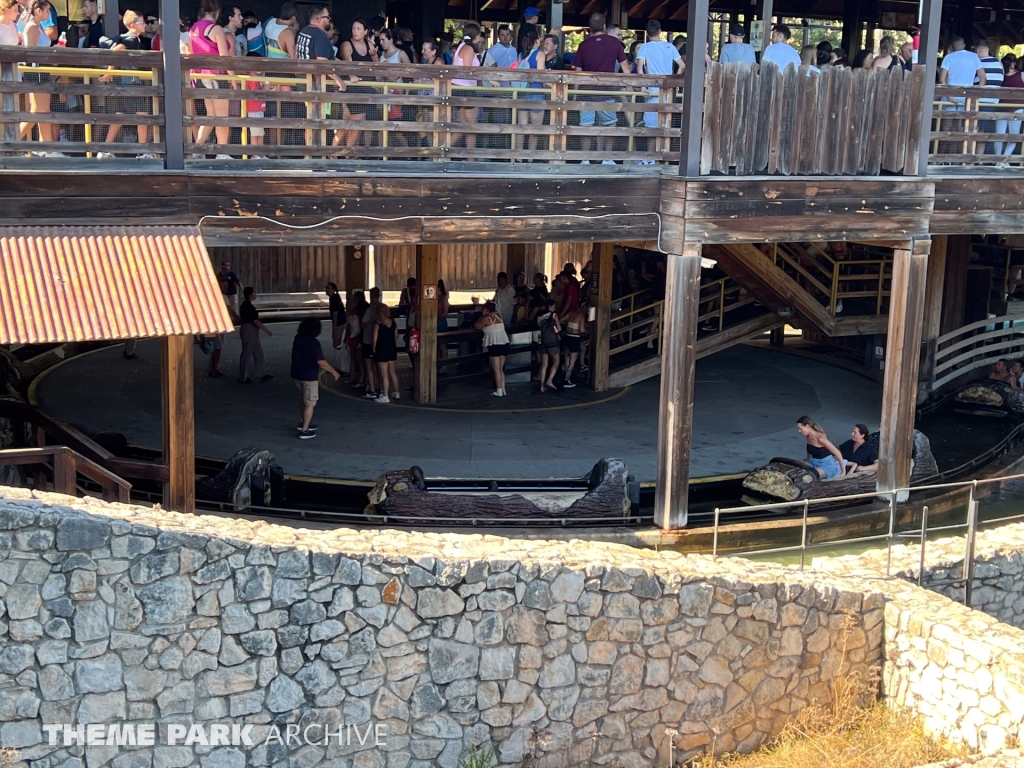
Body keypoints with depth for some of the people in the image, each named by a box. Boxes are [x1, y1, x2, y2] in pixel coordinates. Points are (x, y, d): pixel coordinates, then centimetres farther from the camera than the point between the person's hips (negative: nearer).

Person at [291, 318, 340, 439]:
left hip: (296, 374, 7)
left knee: (304, 398, 26)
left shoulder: (297, 339, 2)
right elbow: (321, 362, -20)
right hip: (309, 376, -7)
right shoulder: (314, 343, -20)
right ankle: (304, 431, 4)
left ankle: (302, 423, 33)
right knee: (310, 403, 4)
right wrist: (333, 371, -6)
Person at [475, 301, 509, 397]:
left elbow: (476, 326, 0)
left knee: (496, 370, -3)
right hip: (505, 343, 7)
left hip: (494, 345, -7)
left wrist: (482, 316, 8)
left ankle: (499, 391, -4)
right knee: (501, 369, 14)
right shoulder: (499, 316, 12)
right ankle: (503, 390, 13)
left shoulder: (486, 318, -8)